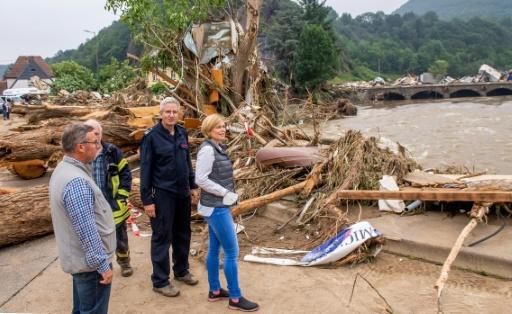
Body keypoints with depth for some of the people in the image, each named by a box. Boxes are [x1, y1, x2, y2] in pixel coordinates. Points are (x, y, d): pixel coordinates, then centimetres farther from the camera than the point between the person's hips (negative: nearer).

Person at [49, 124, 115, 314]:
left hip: (80, 257, 10)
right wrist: (103, 265, -21)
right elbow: (87, 231, -28)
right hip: (91, 262, -10)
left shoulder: (63, 169, 6)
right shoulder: (76, 181, -28)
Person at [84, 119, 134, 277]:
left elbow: (125, 173, 2)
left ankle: (124, 262, 37)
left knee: (120, 238, 15)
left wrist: (122, 196, -4)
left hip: (114, 205, 0)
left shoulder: (113, 151, -4)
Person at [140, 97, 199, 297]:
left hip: (182, 193, 6)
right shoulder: (151, 136, -11)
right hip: (163, 194, -6)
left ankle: (181, 271, 34)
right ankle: (160, 281, 16)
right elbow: (145, 169, -11)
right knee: (162, 237, 3)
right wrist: (147, 200, -13)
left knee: (183, 234, 16)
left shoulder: (182, 133, 6)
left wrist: (193, 186, 13)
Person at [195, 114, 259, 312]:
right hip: (216, 207, -9)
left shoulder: (218, 148, 9)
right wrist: (225, 193, -16)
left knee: (214, 249, 16)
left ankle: (214, 291, 28)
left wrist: (227, 194, 6)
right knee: (232, 252, -3)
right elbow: (201, 179, -21)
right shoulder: (207, 149, -17)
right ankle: (235, 299, 8)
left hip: (218, 205, 9)